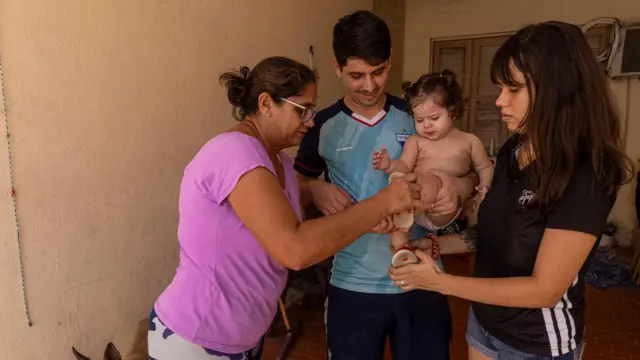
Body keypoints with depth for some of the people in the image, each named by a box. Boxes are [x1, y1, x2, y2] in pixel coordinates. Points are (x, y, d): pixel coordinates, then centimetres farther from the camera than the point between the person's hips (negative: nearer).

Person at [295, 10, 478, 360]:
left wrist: (459, 187, -17)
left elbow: (469, 175, 6)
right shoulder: (323, 126, -1)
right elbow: (296, 187, 8)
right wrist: (316, 190, -14)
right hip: (353, 284, 0)